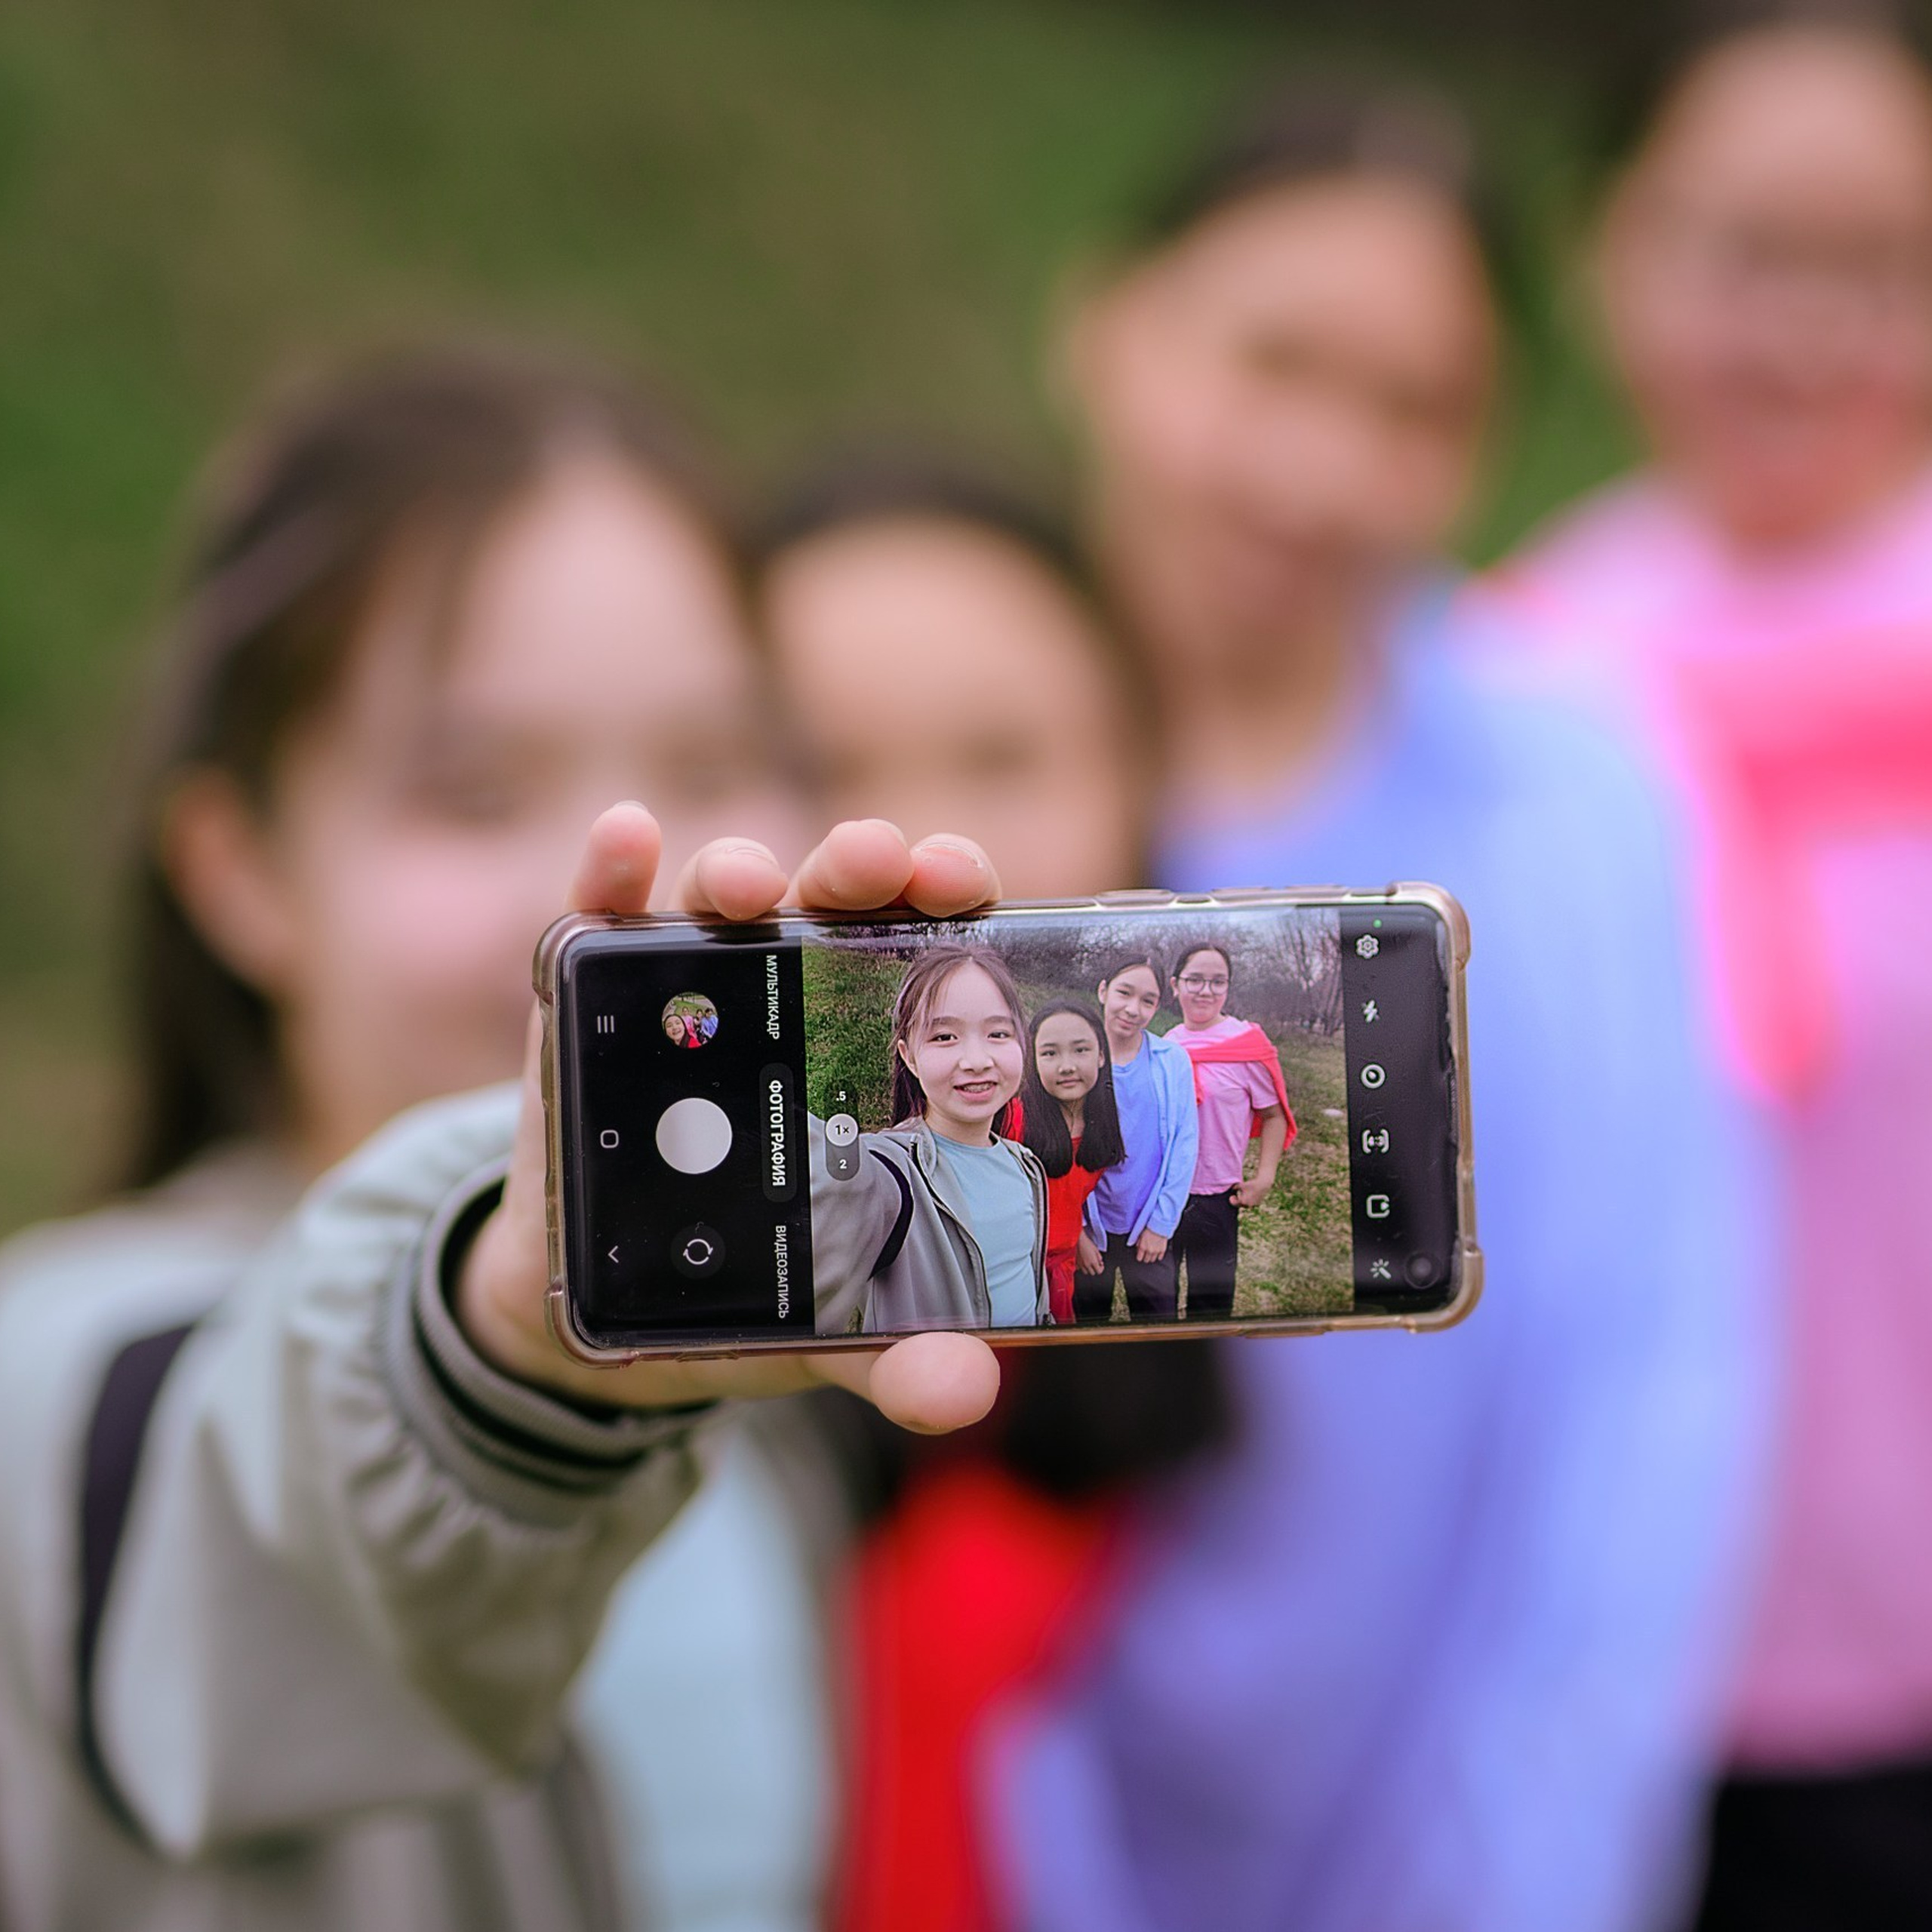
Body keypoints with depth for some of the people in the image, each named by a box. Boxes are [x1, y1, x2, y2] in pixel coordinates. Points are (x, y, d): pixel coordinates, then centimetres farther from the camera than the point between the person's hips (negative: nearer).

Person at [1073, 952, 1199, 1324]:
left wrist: (1162, 1223, -4)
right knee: (1088, 1321, 9)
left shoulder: (1173, 1061, -1)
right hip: (1087, 1224, -1)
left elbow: (1184, 1145, 0)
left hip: (1153, 1226, 1)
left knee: (1158, 1323, 6)